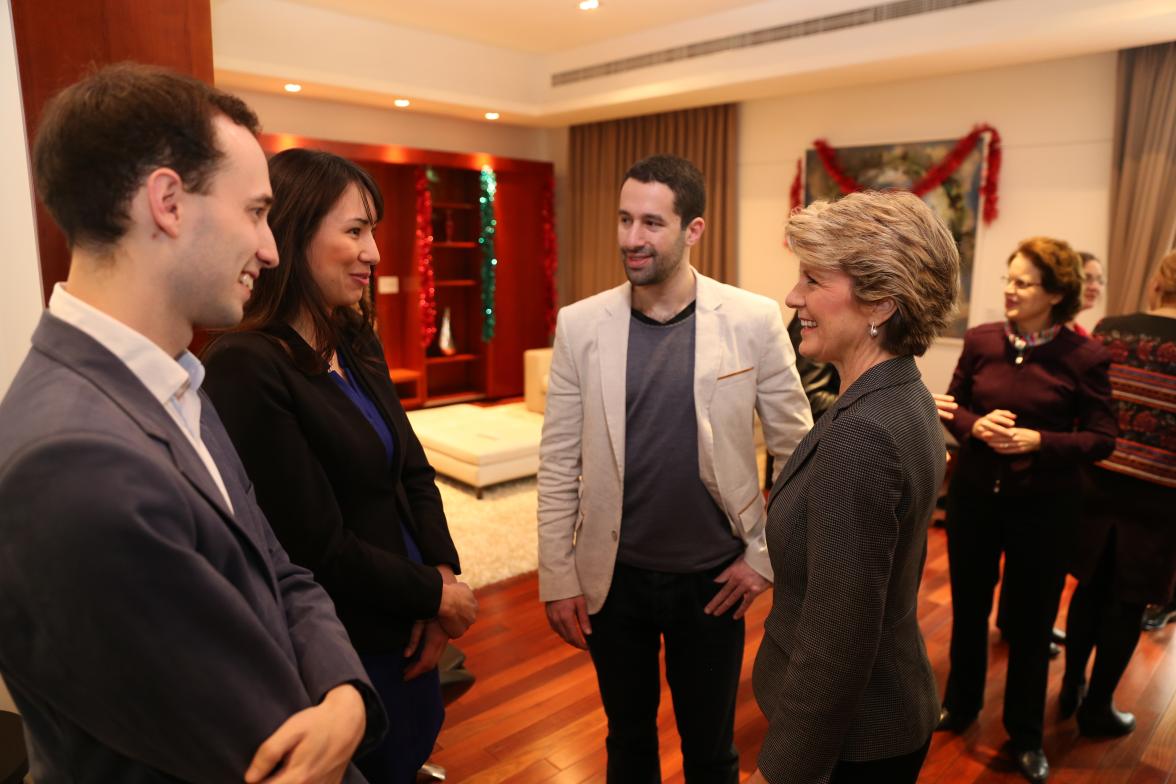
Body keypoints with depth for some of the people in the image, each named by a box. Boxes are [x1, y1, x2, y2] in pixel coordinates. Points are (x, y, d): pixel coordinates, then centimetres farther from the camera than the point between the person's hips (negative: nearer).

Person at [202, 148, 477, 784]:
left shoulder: (356, 344, 2)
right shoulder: (246, 368, -24)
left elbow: (413, 471, 5)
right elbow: (319, 550, -22)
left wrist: (444, 575, -8)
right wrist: (435, 593, -11)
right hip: (340, 648, -7)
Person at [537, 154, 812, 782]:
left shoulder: (754, 321, -11)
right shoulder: (581, 324, -8)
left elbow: (796, 450, -3)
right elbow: (559, 462, -4)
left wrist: (765, 555, -4)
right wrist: (557, 577, -3)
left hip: (713, 579, -1)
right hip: (612, 577, 1)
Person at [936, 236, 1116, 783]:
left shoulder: (1084, 357, -12)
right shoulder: (980, 340, -4)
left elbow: (1102, 439, -9)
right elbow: (953, 406, 4)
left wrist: (1040, 441, -24)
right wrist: (975, 426, -17)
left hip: (1042, 507, -2)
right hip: (973, 496, 3)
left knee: (1030, 620, 13)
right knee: (968, 607, 18)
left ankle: (1026, 735, 36)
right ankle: (960, 704, 42)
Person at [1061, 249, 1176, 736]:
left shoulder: (1108, 330, -2)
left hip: (1097, 478, 3)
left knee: (1090, 588, 19)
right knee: (1127, 604, 11)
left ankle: (1071, 687, 32)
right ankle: (1097, 709, 24)